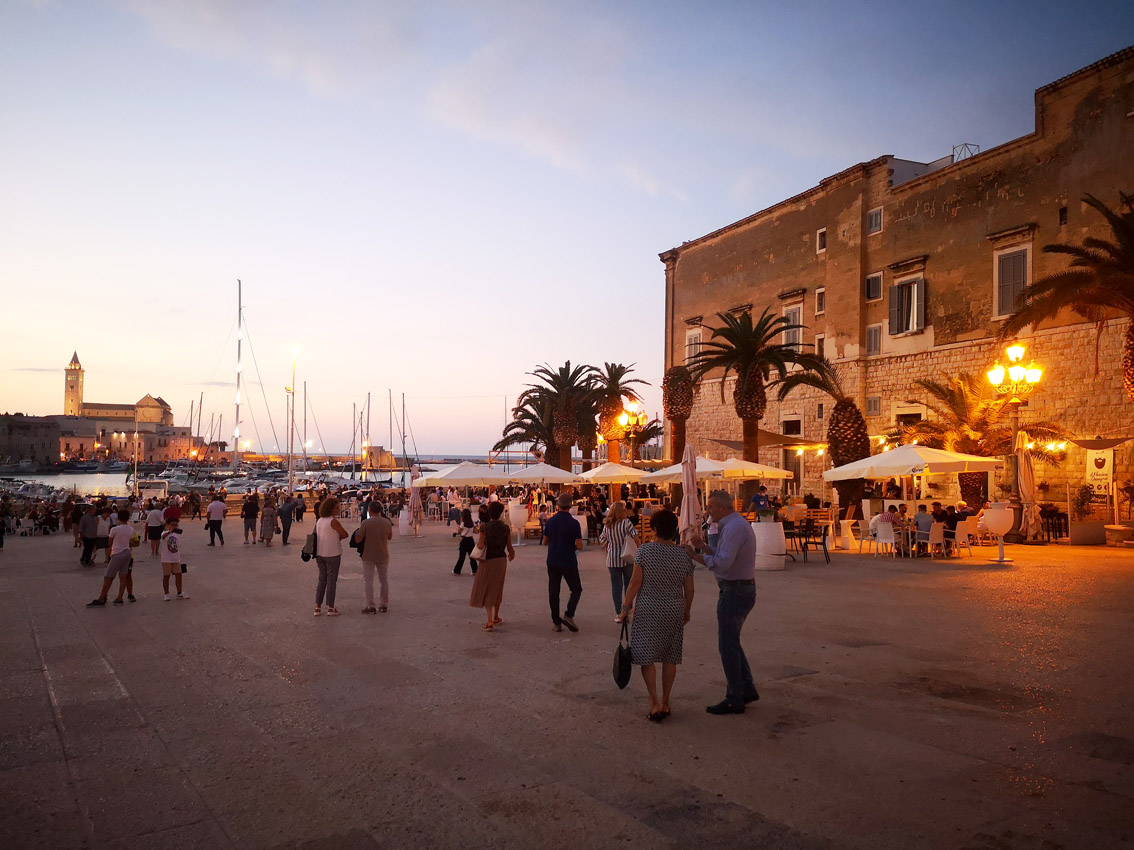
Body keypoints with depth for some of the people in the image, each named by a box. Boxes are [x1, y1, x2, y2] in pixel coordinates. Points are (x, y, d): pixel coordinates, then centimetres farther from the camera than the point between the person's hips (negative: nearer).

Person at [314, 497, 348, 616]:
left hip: (320, 554, 7)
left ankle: (318, 607, 15)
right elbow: (345, 534, -13)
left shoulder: (319, 521, 7)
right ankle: (330, 608, 7)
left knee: (321, 580, 15)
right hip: (332, 554, -7)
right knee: (332, 581, 2)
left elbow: (317, 536, 11)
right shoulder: (333, 521, -17)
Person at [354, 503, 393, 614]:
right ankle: (384, 605, 19)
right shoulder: (387, 522, -4)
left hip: (368, 556, -3)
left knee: (368, 580, 5)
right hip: (383, 555, 3)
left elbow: (358, 540, -11)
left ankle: (370, 606, 1)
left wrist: (357, 533, 8)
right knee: (384, 579, 14)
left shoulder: (366, 523, -15)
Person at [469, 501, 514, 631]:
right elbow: (510, 548, 0)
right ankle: (496, 617, 32)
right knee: (497, 589, 20)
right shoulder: (505, 528, -6)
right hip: (501, 560, 3)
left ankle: (490, 621, -6)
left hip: (488, 561, -3)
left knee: (486, 590, 4)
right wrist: (512, 554, 23)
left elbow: (480, 546, -16)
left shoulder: (484, 527, -15)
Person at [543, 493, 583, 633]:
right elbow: (579, 546, -14)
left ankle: (556, 622, 12)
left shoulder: (550, 521, 1)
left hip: (552, 562, 4)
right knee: (576, 589, 11)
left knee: (553, 591, 11)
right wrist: (572, 546, 6)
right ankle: (568, 615, -6)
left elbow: (545, 542, 10)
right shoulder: (573, 523, -13)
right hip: (569, 562, -4)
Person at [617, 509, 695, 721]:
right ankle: (665, 703, 20)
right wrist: (687, 612, 20)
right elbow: (689, 590, 5)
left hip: (647, 611, -3)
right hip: (674, 612, 4)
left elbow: (635, 583, -11)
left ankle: (654, 703, -3)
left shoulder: (644, 551, -11)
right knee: (669, 658, 12)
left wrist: (625, 608, -1)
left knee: (646, 656, 4)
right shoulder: (684, 555, 0)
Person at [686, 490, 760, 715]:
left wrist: (694, 555, -18)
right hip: (744, 589, 11)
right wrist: (703, 546, 4)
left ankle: (734, 700, 8)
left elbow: (722, 563, -27)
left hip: (734, 591, -11)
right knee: (731, 642, 19)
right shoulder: (736, 524, 14)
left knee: (727, 645, -1)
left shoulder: (733, 527, -20)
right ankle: (747, 689, 25)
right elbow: (725, 557, 17)